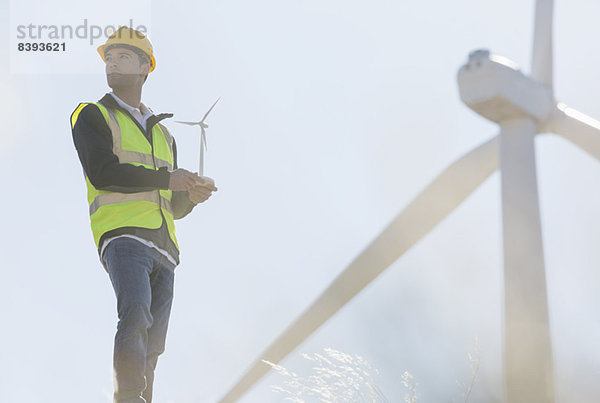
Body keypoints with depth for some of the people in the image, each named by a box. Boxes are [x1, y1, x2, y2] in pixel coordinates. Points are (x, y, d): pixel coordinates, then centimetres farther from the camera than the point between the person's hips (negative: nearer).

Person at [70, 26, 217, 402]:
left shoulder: (164, 134, 31)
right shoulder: (92, 115, 13)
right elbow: (101, 172, -6)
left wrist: (191, 195, 7)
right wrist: (167, 180, -6)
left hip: (163, 245, 6)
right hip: (123, 233, -6)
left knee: (151, 346, 0)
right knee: (136, 317, -29)